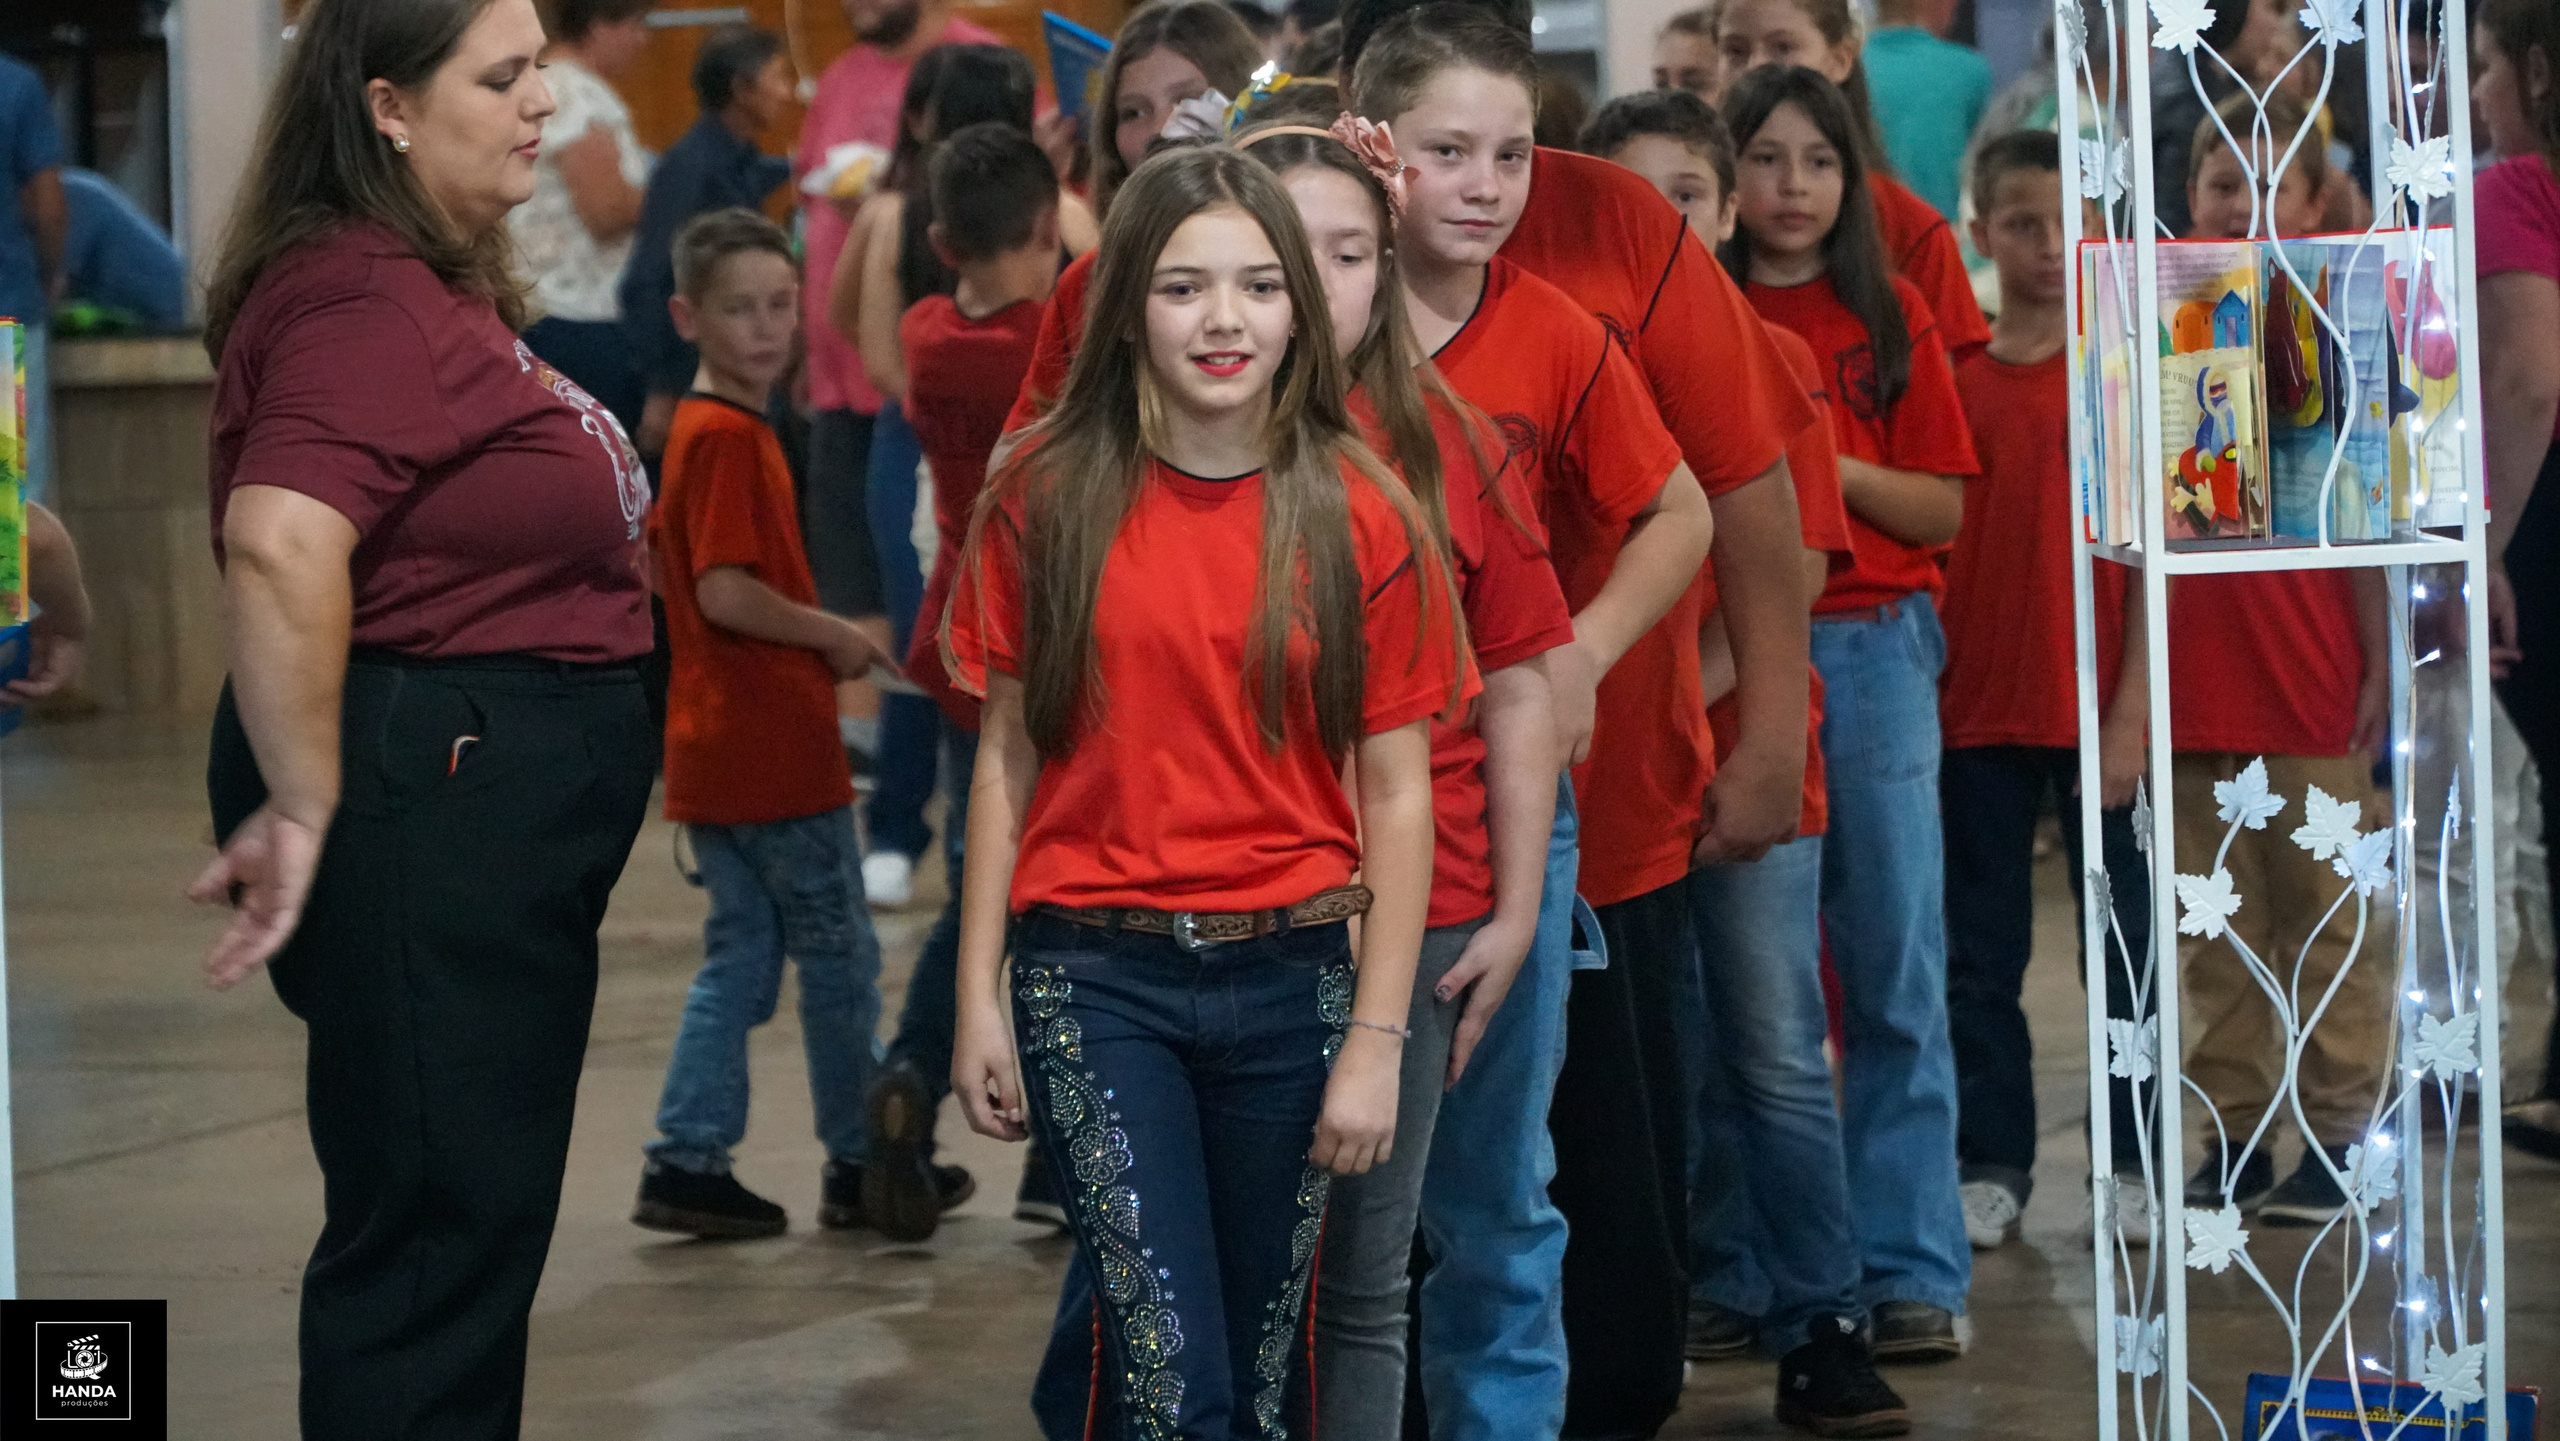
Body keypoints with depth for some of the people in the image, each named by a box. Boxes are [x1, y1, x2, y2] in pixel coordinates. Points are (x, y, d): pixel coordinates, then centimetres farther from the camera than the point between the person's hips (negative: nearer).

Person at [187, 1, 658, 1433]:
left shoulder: (436, 291, 15)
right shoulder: (364, 301, -18)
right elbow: (280, 545, -32)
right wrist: (302, 806, -28)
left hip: (501, 811, 11)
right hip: (430, 793, -11)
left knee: (480, 1215, 17)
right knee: (439, 1222, -5)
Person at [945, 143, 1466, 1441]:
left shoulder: (1359, 517, -1)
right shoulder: (1049, 498, 1)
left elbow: (1395, 794, -1)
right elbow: (1007, 757, 3)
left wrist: (1377, 1041, -5)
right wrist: (977, 996, -1)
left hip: (1287, 977, 1)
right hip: (1097, 976, -1)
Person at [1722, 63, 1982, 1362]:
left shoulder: (1892, 317, 7)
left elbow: (1944, 506, 5)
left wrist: (1833, 469, -10)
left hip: (1873, 645, 0)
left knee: (1895, 967, -1)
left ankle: (1910, 1269, 2)